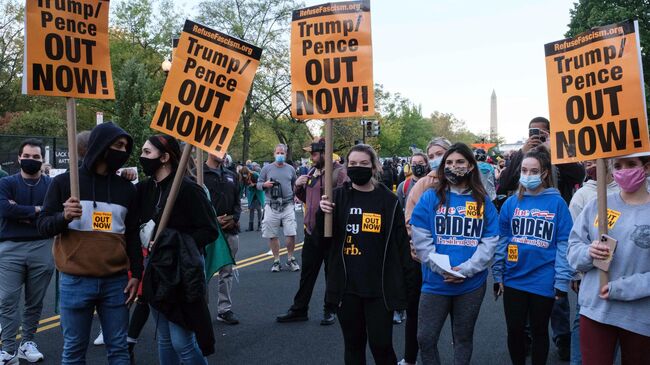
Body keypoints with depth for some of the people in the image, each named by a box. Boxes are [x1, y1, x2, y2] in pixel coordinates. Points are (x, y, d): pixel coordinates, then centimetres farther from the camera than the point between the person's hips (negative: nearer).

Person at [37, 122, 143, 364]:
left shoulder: (126, 188, 8)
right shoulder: (64, 182, 1)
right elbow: (43, 226, 2)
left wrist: (136, 273, 6)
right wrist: (64, 216, -19)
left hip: (116, 282, 2)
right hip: (75, 282, -2)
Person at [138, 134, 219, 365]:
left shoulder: (188, 188, -14)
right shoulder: (145, 188, 6)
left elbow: (210, 231, -13)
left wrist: (172, 243, -17)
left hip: (182, 273, -7)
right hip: (156, 272, 7)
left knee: (182, 342, -5)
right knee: (164, 339, 16)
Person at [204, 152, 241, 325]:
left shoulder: (231, 176, 16)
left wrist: (234, 218, -2)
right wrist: (213, 219, -16)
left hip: (230, 231, 6)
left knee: (227, 272, 11)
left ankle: (225, 309, 19)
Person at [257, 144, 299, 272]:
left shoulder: (291, 169, 10)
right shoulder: (267, 168, 5)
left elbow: (295, 185, 21)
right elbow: (258, 184, 8)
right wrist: (264, 185, -13)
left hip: (288, 205, 1)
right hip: (271, 207, -1)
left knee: (291, 234, -4)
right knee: (272, 236, 3)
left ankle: (290, 259, 14)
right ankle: (276, 261, 16)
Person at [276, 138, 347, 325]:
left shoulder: (339, 172, -14)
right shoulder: (311, 172, 10)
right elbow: (305, 198, 19)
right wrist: (298, 186, 2)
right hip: (311, 231, 7)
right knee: (307, 273, 15)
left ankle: (330, 310, 23)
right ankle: (299, 309, 25)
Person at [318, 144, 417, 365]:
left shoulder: (388, 201, -1)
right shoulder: (339, 197, 3)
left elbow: (401, 244, 2)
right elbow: (322, 239, 2)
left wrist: (408, 282, 0)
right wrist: (323, 213, -16)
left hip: (380, 287, -2)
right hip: (346, 286, 2)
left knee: (381, 344, 1)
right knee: (353, 344, 13)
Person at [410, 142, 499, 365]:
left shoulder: (483, 202, 4)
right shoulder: (430, 198, 0)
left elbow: (490, 241, -2)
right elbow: (421, 238, -6)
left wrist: (466, 269, -15)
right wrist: (442, 269, -15)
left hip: (472, 284, 1)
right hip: (435, 283, -1)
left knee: (463, 337, 17)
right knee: (425, 338, 4)